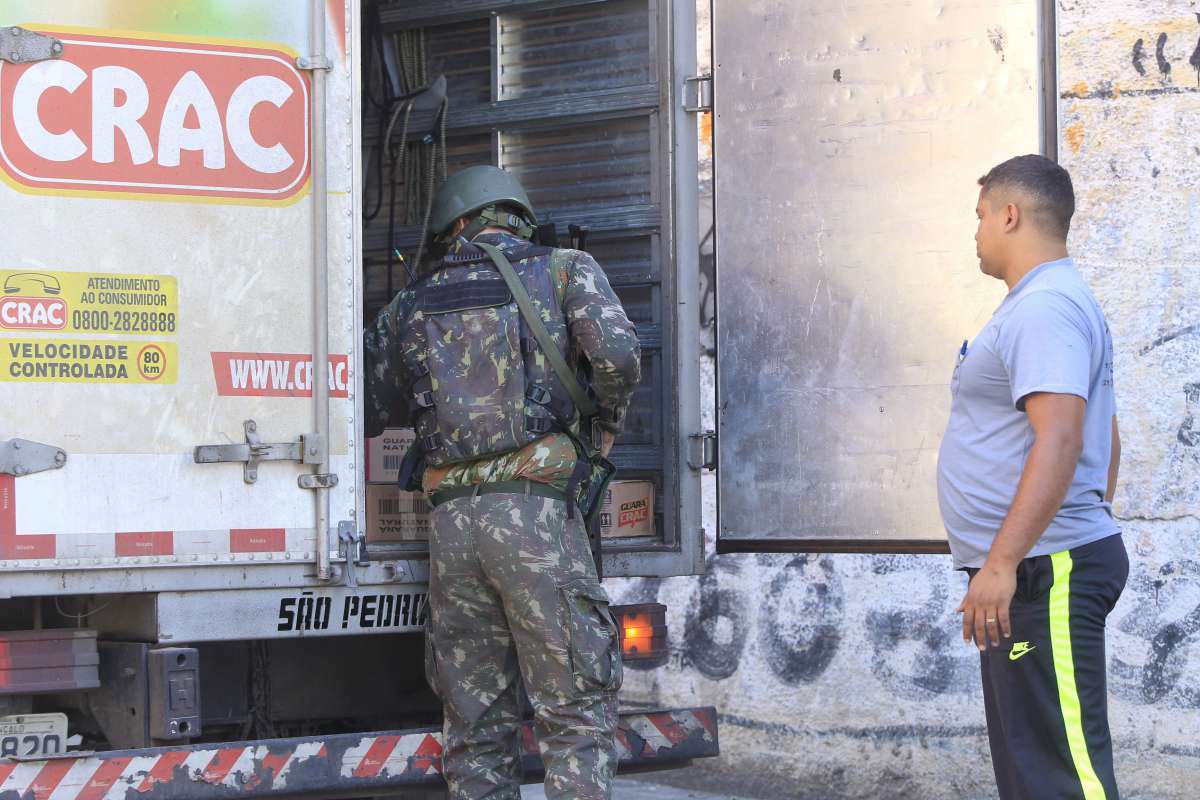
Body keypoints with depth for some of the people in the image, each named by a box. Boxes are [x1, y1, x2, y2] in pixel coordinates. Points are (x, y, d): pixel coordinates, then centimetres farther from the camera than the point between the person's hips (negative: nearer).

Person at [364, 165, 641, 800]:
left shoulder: (413, 303, 17)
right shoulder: (564, 269, 8)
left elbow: (368, 410, 17)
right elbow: (618, 355, -7)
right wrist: (608, 425, 11)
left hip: (451, 519, 4)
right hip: (536, 509, -3)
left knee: (474, 722, 9)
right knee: (575, 712, -2)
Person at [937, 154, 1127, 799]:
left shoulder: (1044, 307, -14)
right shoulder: (1040, 305, 20)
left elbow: (1059, 440, -25)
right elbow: (1106, 443, 27)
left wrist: (1002, 562, -28)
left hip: (1043, 575, -11)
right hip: (1029, 574, 11)